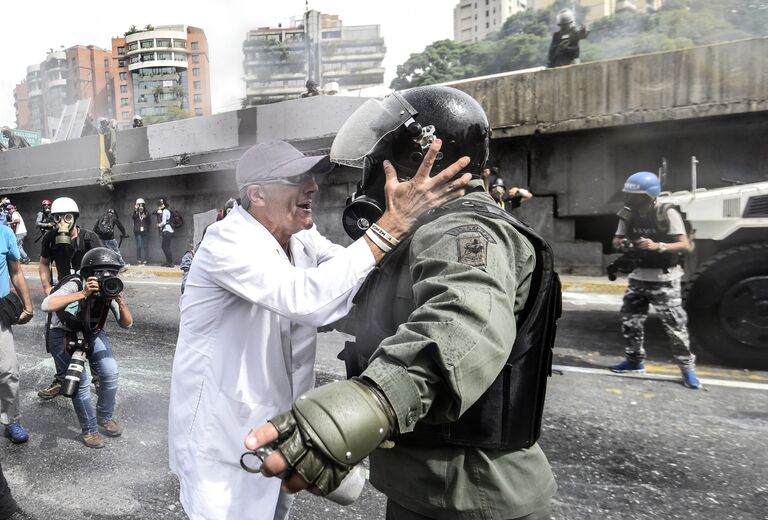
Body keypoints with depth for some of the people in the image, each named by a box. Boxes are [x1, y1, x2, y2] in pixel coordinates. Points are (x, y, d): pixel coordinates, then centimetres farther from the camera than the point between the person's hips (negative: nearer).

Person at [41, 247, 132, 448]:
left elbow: (127, 324, -14)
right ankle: (89, 430, 5)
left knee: (110, 373, -9)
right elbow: (46, 305, -46)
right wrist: (83, 294, -49)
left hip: (92, 333, 4)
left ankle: (105, 417, 17)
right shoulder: (75, 285, -29)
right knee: (81, 381, -16)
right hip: (64, 335, -4)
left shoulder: (110, 289, -17)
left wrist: (121, 303, -32)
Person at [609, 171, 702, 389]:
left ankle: (687, 367, 11)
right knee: (630, 321, 9)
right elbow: (617, 240, 9)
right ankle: (635, 360, 25)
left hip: (664, 279, -6)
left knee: (675, 325, -4)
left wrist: (658, 246, -35)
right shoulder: (628, 215, 1)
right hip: (638, 276, 6)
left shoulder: (667, 213, -15)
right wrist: (620, 243, -15)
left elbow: (685, 245, -19)